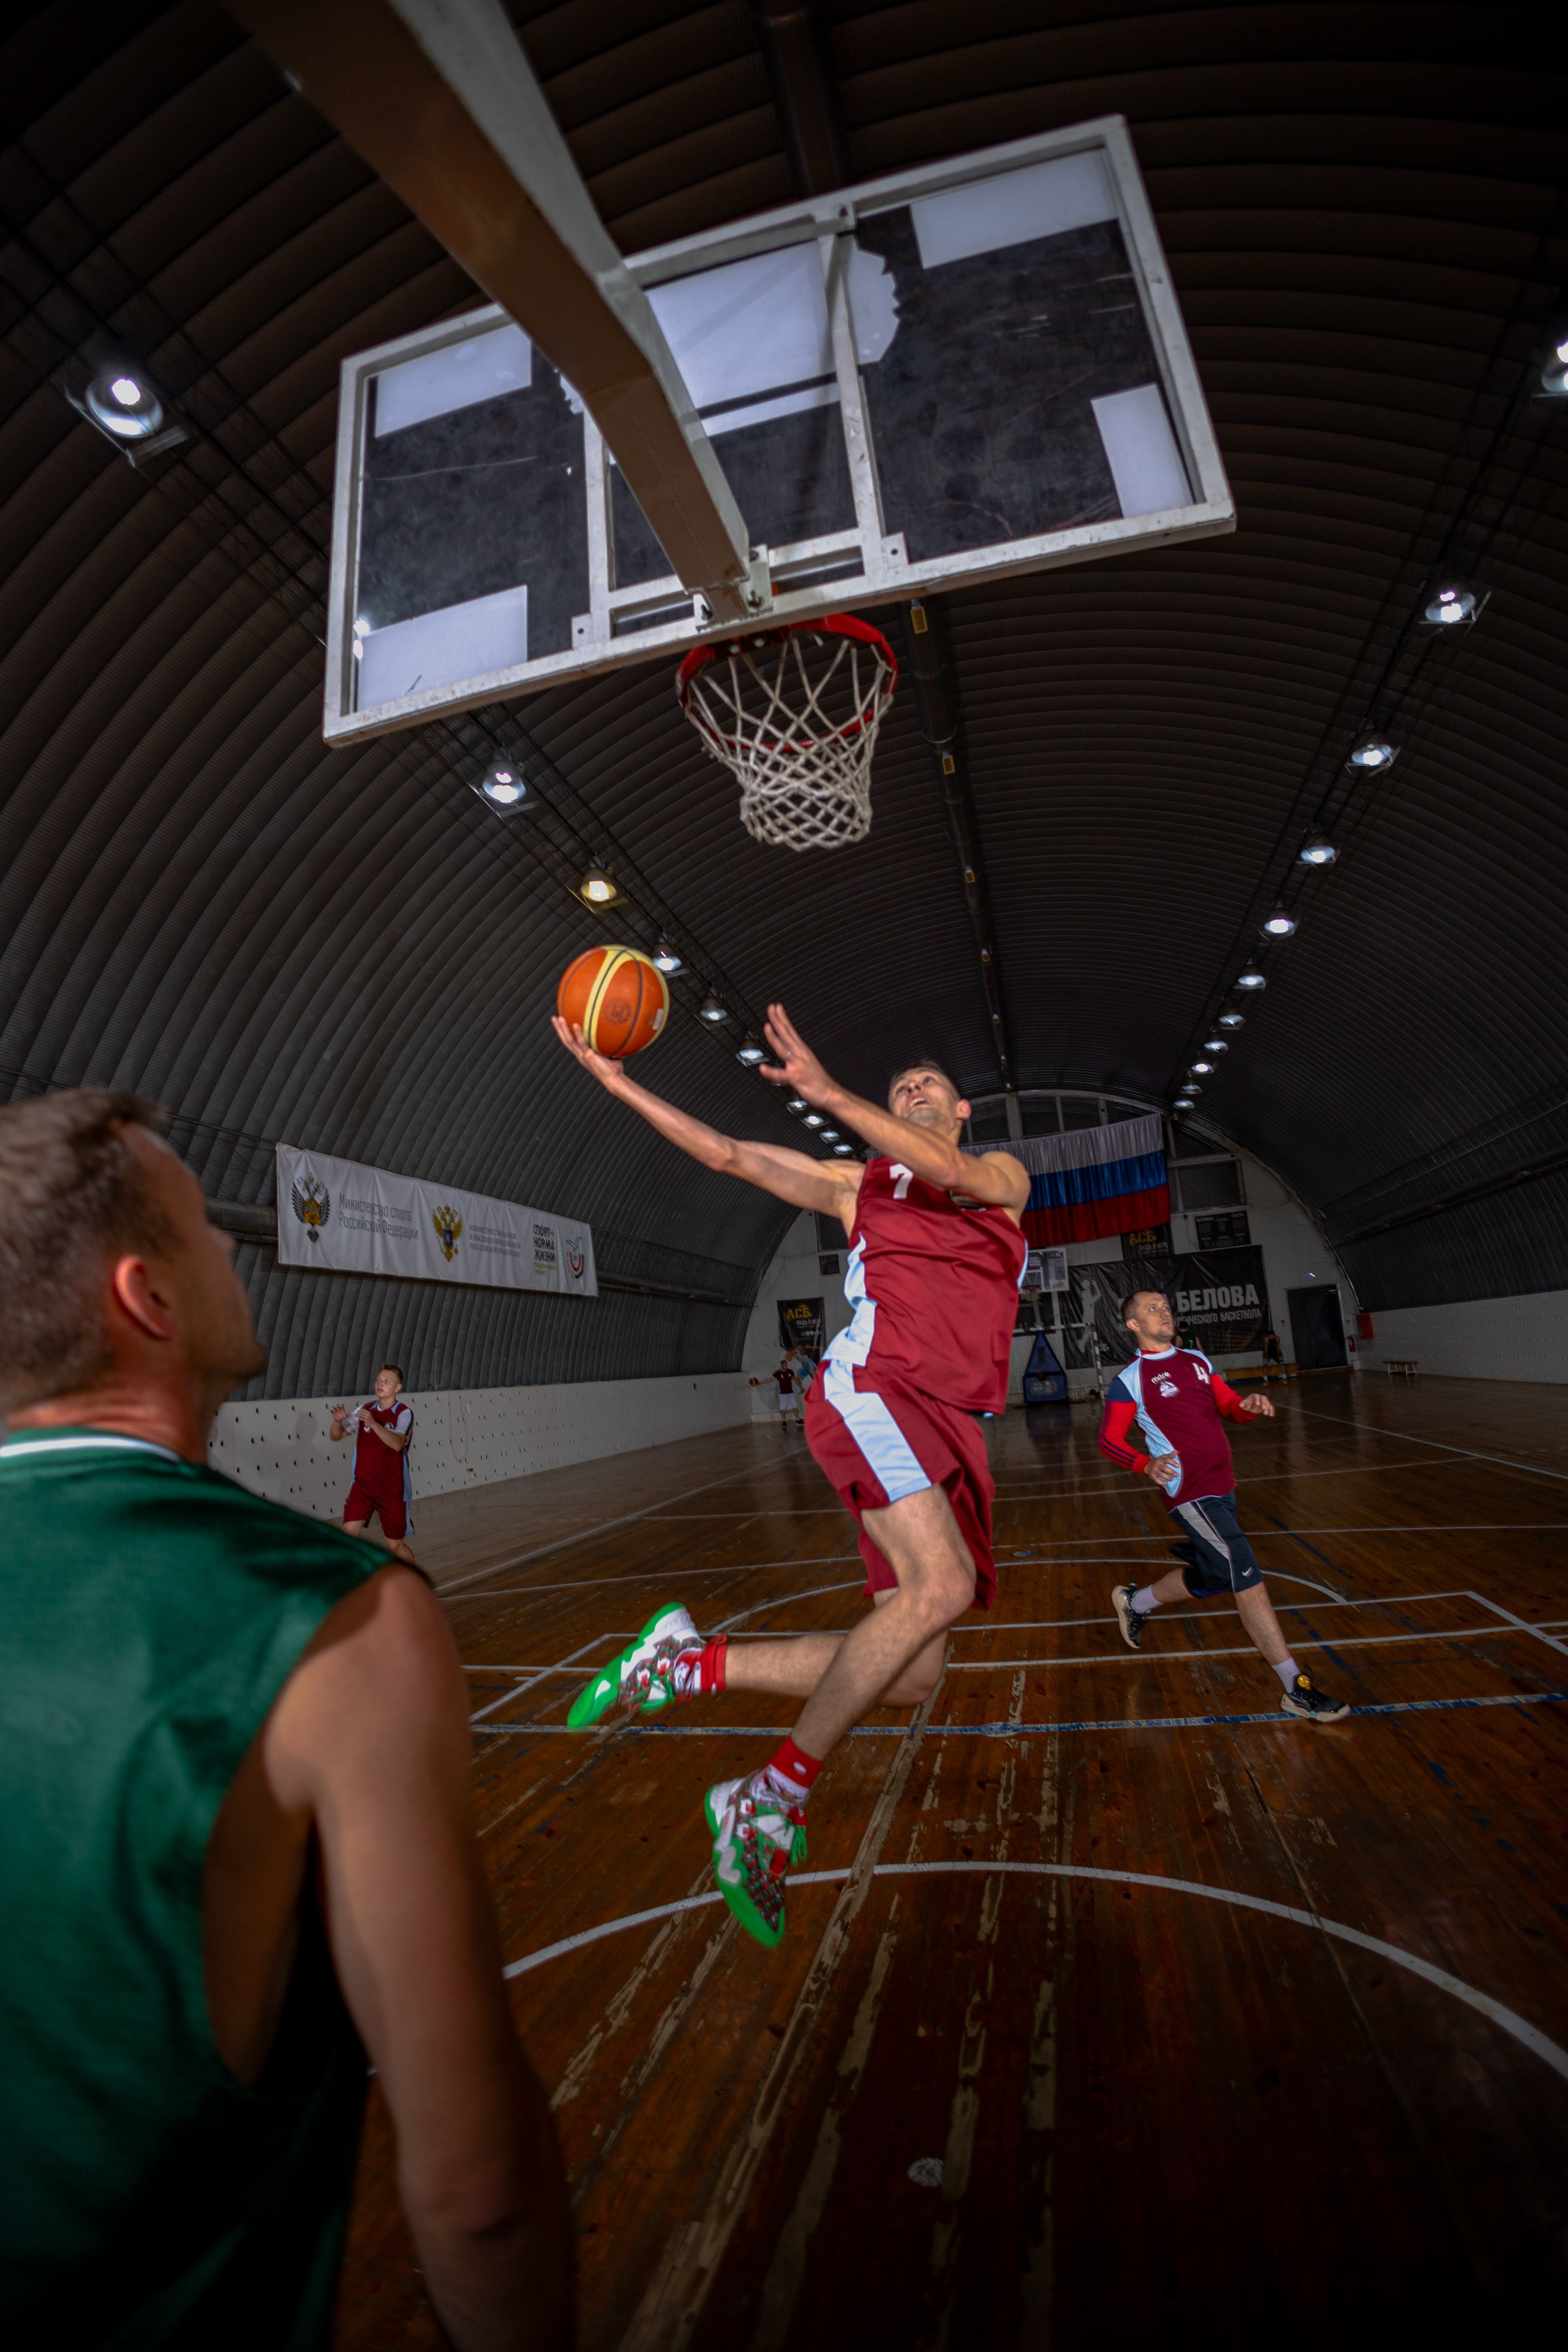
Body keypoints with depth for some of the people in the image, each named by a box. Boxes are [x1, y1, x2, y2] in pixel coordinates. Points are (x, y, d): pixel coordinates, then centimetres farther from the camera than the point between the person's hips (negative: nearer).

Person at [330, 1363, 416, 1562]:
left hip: (392, 1489, -4)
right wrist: (338, 1421, -20)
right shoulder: (365, 1410, 3)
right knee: (349, 1533, -14)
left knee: (395, 1545, 6)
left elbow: (397, 1444, -29)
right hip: (363, 1486, 4)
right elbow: (336, 1437, 2)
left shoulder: (403, 1414, -12)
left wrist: (373, 1423, -42)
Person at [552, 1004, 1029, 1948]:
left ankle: (694, 1664, 11)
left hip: (948, 1433, 4)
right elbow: (728, 1154, 16)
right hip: (872, 1387, -3)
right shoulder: (858, 1183, 19)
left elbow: (948, 1175, -5)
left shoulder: (1004, 1174, 19)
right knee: (942, 1586, -27)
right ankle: (776, 1799, -12)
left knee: (910, 1678, -2)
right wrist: (616, 1079, 11)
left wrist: (828, 1091, -15)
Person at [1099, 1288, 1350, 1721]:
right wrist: (1147, 1465, -27)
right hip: (1190, 1493, -8)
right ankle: (1297, 1689, -5)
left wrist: (1249, 1406, -8)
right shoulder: (1129, 1380, -9)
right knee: (1247, 1577, -13)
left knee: (1210, 1577, 18)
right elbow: (1109, 1440, -8)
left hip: (1222, 1488, 8)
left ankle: (1135, 1603, 42)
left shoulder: (1196, 1360, 11)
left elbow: (1229, 1406, 15)